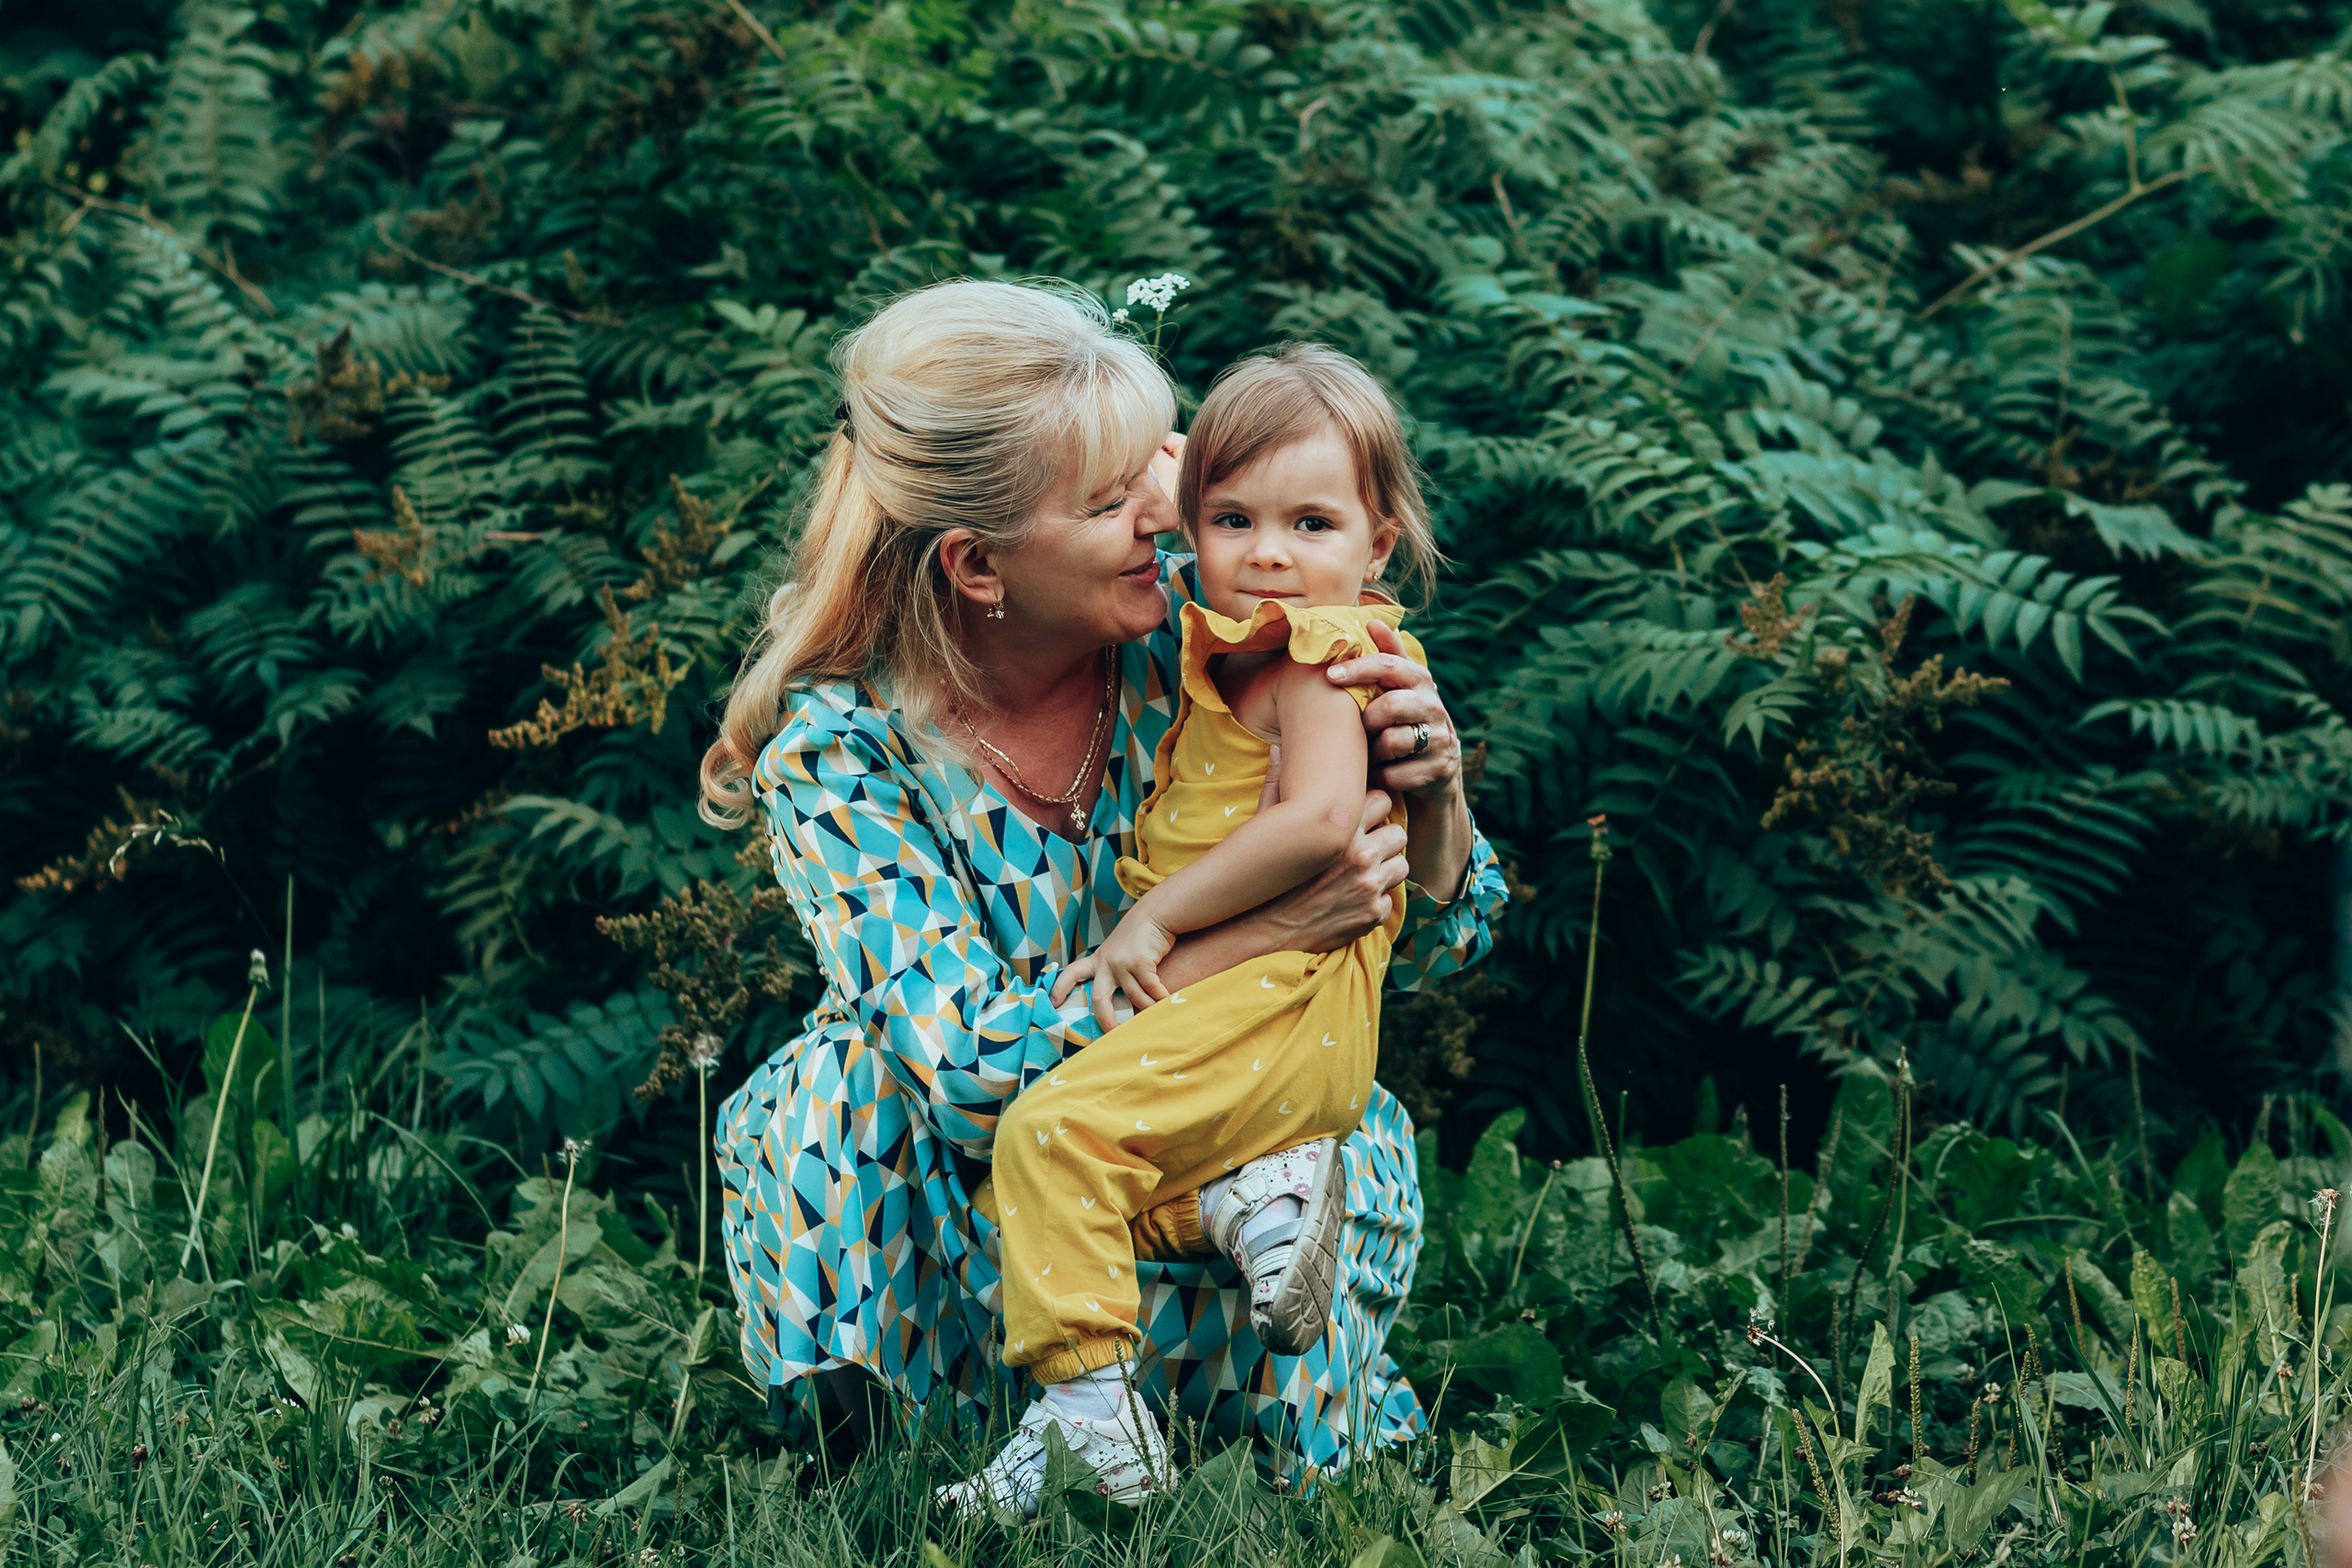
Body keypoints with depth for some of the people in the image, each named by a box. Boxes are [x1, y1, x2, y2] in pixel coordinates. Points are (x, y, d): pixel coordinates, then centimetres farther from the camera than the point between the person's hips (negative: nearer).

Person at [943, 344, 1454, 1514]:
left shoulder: (1321, 660, -11)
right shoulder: (1238, 654, 20)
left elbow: (1315, 823, -27)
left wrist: (1157, 915, -21)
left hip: (1278, 997, -11)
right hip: (1233, 1002, 11)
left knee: (1056, 1127, -22)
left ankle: (1089, 1419, -24)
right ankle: (1246, 1192, -6)